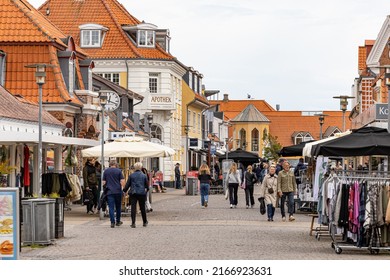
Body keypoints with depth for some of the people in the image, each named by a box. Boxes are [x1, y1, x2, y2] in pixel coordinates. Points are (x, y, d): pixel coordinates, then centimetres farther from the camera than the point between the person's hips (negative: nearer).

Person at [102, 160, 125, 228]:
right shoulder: (118, 171, -3)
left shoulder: (106, 171, 3)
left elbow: (103, 182, 6)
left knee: (111, 207, -1)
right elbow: (122, 181, -8)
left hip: (109, 191, 0)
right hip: (118, 191, 0)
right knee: (118, 207, 14)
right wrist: (123, 188, 6)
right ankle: (118, 221, 22)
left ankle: (112, 222, -9)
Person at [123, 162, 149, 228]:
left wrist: (124, 191, 16)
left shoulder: (131, 175, 0)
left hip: (133, 193, -1)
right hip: (142, 193, 1)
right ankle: (145, 222, 24)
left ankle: (133, 223, -10)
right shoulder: (144, 176, 2)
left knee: (133, 208, -2)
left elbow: (127, 184, 2)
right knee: (142, 208, 13)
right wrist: (146, 190, 28)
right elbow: (147, 185, 9)